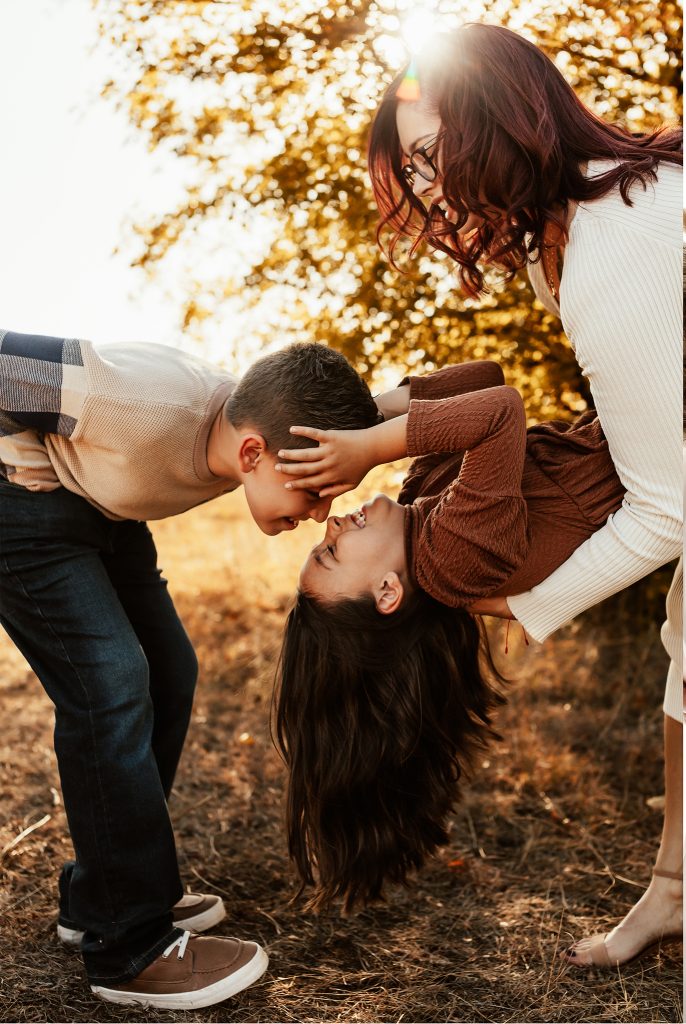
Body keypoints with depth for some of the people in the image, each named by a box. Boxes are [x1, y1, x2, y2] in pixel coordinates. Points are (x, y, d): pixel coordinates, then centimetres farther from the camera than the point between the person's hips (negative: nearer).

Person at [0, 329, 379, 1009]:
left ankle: (97, 897, 21)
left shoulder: (257, 422, -14)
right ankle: (129, 946, -5)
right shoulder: (150, 405, -37)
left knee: (165, 673, 7)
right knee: (109, 685, -17)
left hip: (97, 507, 9)